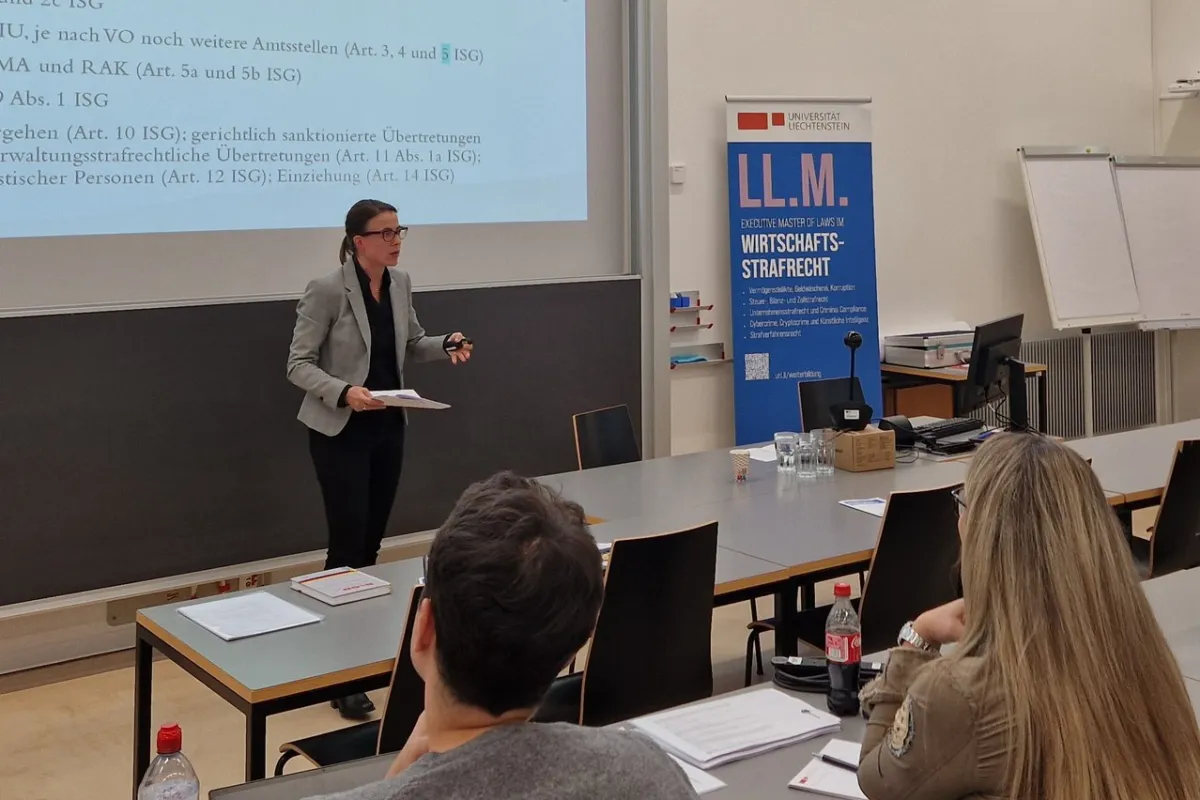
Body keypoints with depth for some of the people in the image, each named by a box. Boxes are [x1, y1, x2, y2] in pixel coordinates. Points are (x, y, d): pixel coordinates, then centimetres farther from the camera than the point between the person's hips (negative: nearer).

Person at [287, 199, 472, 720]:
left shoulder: (400, 284, 4)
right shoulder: (327, 291, -16)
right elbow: (298, 365, -14)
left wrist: (446, 345, -4)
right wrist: (344, 392, -30)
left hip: (389, 428, 6)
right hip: (340, 432, -6)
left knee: (372, 540, 12)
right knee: (348, 541, -8)